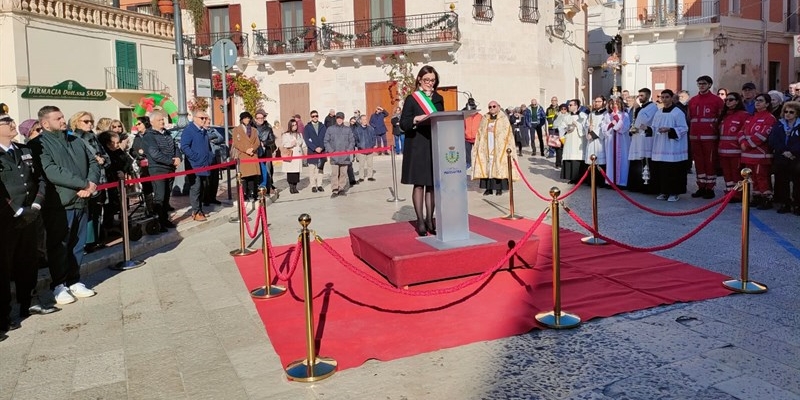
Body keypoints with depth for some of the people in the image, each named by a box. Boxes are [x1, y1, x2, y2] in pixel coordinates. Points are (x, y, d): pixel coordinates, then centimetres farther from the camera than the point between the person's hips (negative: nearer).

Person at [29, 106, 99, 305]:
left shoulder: (76, 141, 15)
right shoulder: (39, 144, -7)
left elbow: (93, 162, 13)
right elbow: (52, 172, -20)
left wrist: (92, 183, -7)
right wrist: (83, 184, -20)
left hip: (81, 202, 6)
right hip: (58, 205, -6)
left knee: (77, 245, 12)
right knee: (59, 246, 3)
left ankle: (74, 281, 23)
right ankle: (59, 285, 14)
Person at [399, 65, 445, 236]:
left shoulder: (438, 99, 13)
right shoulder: (411, 99, 0)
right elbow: (403, 124, -5)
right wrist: (416, 119, -22)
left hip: (435, 146, 4)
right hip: (417, 147, -4)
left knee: (432, 184, 5)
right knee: (419, 184, -2)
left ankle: (430, 219, 13)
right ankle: (420, 221, 4)